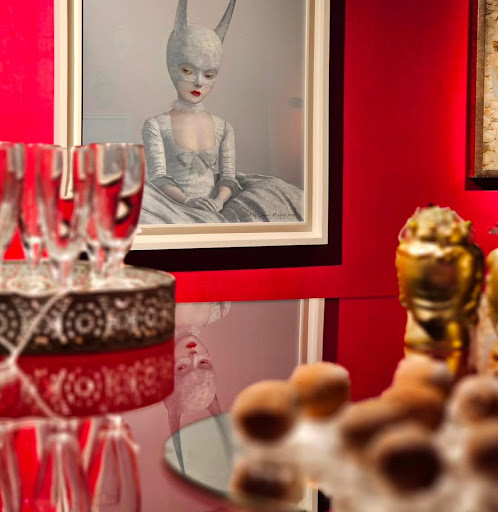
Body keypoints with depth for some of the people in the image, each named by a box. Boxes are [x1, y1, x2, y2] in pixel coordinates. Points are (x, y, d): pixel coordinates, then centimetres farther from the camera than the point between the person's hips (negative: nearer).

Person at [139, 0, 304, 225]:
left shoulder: (223, 129, 15)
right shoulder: (156, 126, 5)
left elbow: (228, 177, 5)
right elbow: (158, 178, -6)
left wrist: (217, 202, -19)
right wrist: (188, 202, -26)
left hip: (217, 212, 3)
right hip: (178, 212, -3)